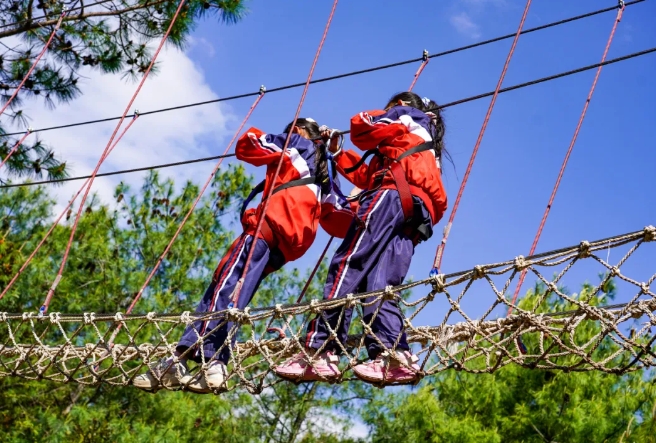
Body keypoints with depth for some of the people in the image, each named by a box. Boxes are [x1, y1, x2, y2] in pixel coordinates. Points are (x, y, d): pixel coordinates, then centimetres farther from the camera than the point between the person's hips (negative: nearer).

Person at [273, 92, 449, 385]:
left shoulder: (408, 116, 22)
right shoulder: (426, 144, 42)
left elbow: (361, 128, 10)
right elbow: (367, 175, 35)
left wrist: (378, 117, 31)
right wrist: (337, 153, 43)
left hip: (393, 196, -9)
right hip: (415, 220, 9)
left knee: (348, 265, -22)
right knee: (379, 284, -9)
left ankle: (319, 351, -37)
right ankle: (392, 354, -31)